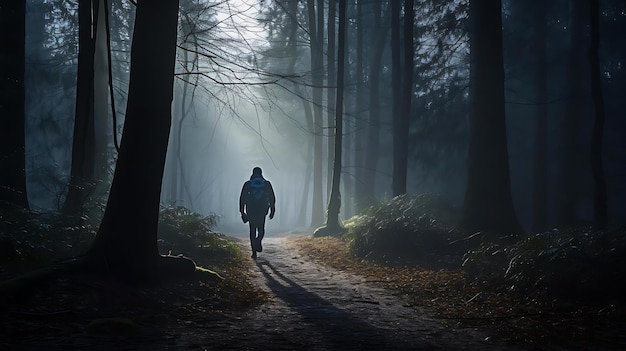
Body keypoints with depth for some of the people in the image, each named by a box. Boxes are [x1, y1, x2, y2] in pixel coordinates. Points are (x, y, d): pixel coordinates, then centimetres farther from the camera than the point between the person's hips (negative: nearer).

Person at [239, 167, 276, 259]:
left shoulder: (247, 184, 0)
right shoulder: (267, 184, 2)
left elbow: (242, 198, -1)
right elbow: (272, 198, 3)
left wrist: (242, 212, 5)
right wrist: (272, 210, 10)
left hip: (251, 210, -1)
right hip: (262, 210, 1)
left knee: (253, 230, 7)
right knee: (261, 229, 17)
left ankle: (254, 252, 2)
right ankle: (258, 241, -14)